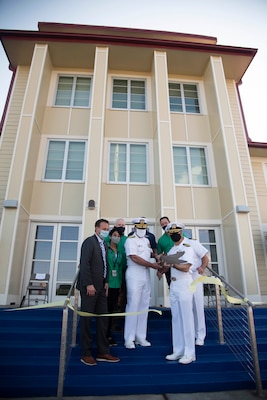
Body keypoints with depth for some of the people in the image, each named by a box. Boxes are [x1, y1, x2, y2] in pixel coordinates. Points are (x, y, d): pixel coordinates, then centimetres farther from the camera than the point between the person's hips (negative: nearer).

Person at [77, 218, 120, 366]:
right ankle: (86, 354, 16)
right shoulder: (89, 241, -9)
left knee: (103, 319, 9)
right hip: (90, 287, -7)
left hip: (101, 287, 8)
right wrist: (89, 285, -19)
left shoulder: (103, 245, 15)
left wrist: (106, 282, 5)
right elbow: (84, 263, -16)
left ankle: (103, 352, 19)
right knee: (87, 319, 3)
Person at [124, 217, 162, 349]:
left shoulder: (146, 240, 14)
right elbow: (134, 257, -17)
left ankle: (140, 337, 20)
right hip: (134, 275, -7)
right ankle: (129, 339, 8)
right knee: (133, 305, -3)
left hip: (146, 275, 7)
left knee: (144, 306, 10)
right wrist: (152, 265, -17)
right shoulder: (130, 240, -9)